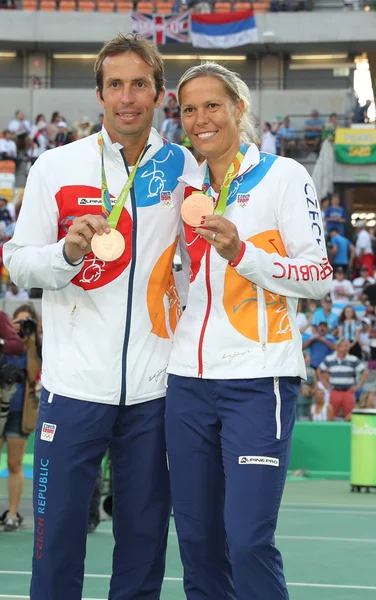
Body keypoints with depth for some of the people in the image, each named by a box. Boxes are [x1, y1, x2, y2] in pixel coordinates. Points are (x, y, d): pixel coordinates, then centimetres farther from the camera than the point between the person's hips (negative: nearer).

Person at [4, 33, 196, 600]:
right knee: (59, 529, 0)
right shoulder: (55, 166, 1)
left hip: (154, 386, 2)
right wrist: (69, 251, -17)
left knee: (145, 533, 8)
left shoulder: (182, 166, 4)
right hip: (75, 381, -1)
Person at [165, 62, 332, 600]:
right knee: (197, 540, 6)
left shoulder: (284, 176, -2)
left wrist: (242, 254, -21)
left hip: (257, 379, -5)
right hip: (189, 380, 6)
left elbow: (320, 275, -8)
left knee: (248, 542, -13)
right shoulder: (186, 186, 14)